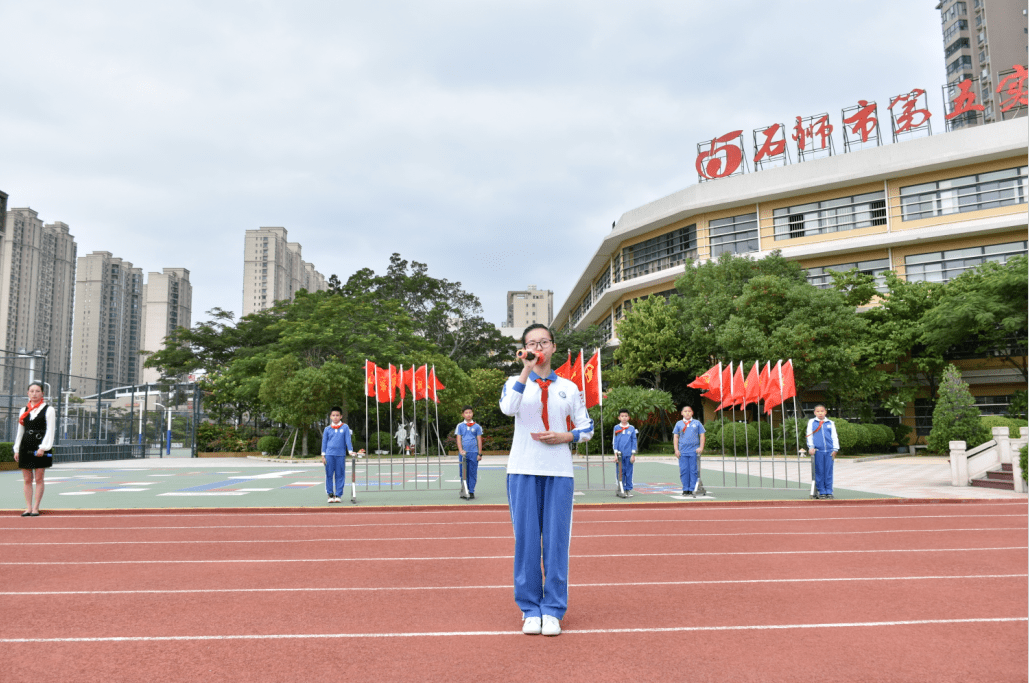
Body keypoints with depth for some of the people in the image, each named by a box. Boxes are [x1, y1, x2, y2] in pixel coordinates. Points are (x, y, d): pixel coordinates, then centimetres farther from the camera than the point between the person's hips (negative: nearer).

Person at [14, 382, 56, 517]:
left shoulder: (48, 409, -1)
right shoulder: (24, 411, 13)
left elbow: (50, 430, -7)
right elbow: (20, 431, 15)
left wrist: (43, 447, -15)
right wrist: (16, 449, 9)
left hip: (40, 448, -4)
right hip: (26, 447, 5)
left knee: (38, 478, -1)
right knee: (27, 479, 6)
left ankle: (35, 508, 5)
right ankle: (28, 507, 12)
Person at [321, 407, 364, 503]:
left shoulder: (345, 427, 4)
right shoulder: (327, 429, 7)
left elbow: (348, 440, 3)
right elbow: (324, 442, 9)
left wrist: (350, 451, -4)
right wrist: (323, 455, 5)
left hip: (341, 455, -1)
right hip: (329, 454, 1)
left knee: (340, 475, 2)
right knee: (329, 475, 2)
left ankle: (338, 495, 9)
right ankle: (330, 494, 12)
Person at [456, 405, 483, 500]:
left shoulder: (476, 427, 7)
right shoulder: (460, 426, 8)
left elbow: (479, 440, 8)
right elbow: (458, 439, 5)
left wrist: (480, 454, 4)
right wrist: (461, 450, -10)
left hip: (473, 453, 0)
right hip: (463, 453, 1)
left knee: (472, 473, -1)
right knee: (464, 473, 3)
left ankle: (471, 492, 3)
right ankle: (464, 492, 11)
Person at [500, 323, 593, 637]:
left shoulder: (569, 387, 12)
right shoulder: (515, 382, 7)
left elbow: (587, 427, 13)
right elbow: (508, 408, -16)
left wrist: (565, 437, -6)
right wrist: (527, 370, -20)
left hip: (559, 472, 1)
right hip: (523, 470, -1)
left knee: (556, 540, 0)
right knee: (526, 539, 1)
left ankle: (553, 610, 10)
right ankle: (530, 609, 12)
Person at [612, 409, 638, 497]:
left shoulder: (632, 428, 5)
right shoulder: (616, 428, 4)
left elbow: (634, 441, 6)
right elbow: (614, 441, 4)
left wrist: (633, 455, 0)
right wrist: (616, 454, -3)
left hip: (628, 454, 0)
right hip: (620, 454, 0)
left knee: (629, 472, 3)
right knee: (621, 472, 2)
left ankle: (629, 489, 10)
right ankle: (622, 489, 9)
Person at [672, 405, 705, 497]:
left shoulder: (697, 423, 9)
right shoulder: (679, 424, 10)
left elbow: (702, 435, 10)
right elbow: (675, 437, 11)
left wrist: (701, 447, -1)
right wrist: (676, 449, 4)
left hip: (694, 451, -1)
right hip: (683, 451, 1)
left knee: (693, 470, -2)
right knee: (684, 470, 1)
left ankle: (692, 490, 2)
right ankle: (685, 489, 8)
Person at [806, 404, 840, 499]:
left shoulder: (830, 423, 13)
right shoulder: (811, 422, 11)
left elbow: (834, 437, 12)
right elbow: (809, 435, 6)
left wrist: (835, 449, 4)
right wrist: (811, 447, -4)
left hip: (829, 451, 1)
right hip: (817, 451, -1)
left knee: (829, 472, 1)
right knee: (819, 472, 0)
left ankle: (829, 491, 9)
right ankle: (821, 492, 7)